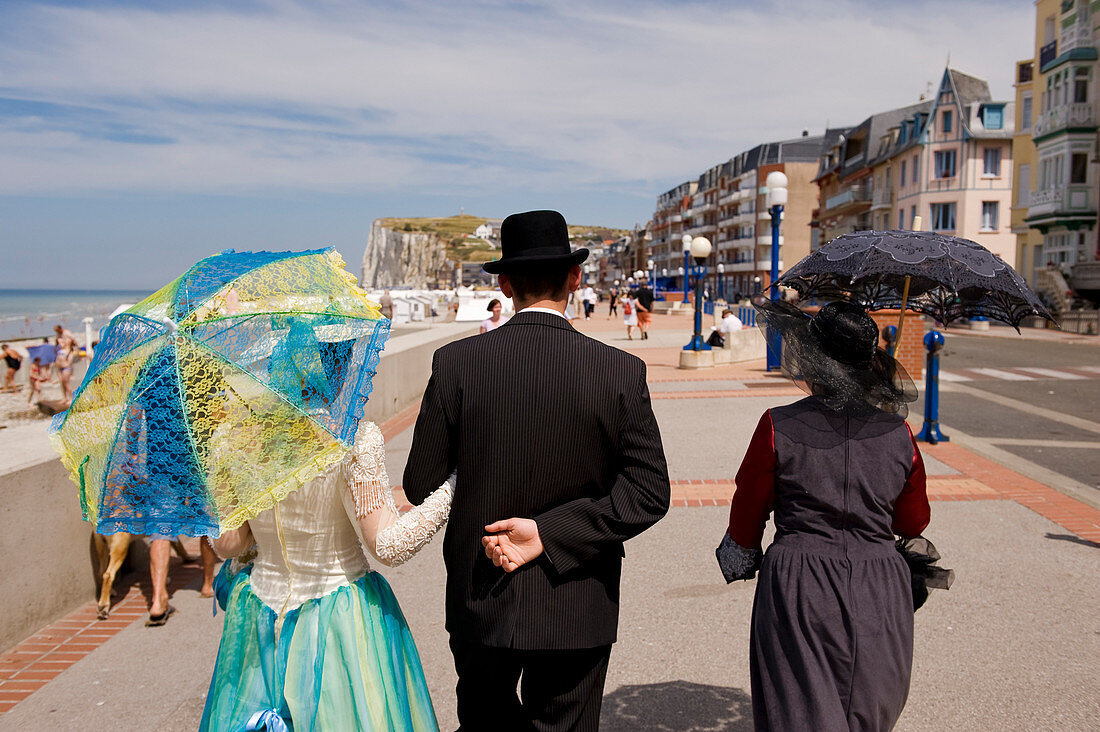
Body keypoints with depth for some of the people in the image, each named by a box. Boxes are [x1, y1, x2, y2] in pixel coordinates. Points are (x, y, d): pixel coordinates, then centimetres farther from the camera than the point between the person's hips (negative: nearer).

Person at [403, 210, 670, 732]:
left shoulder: (455, 363, -11)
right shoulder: (621, 371, -11)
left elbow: (419, 486, -6)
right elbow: (650, 492, -12)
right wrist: (550, 532, -13)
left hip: (480, 602, 1)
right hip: (577, 611, 0)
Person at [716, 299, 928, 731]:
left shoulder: (777, 428, -12)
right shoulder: (898, 435, -3)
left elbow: (747, 514, -1)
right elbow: (914, 523, 9)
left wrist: (740, 560, 18)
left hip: (798, 589, -3)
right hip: (879, 597, 3)